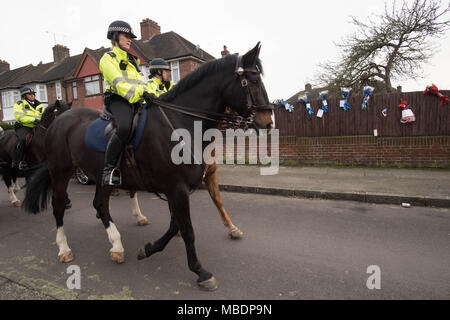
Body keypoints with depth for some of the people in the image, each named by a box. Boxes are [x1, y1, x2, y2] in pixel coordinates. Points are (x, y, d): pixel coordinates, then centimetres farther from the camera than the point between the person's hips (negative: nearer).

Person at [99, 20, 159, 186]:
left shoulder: (132, 60, 30)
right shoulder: (108, 58, 6)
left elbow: (142, 83, 25)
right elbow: (118, 83, -11)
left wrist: (156, 94, 6)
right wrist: (140, 93, -26)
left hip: (136, 102, 8)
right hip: (118, 100, -7)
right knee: (124, 127, -35)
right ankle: (109, 169, -25)